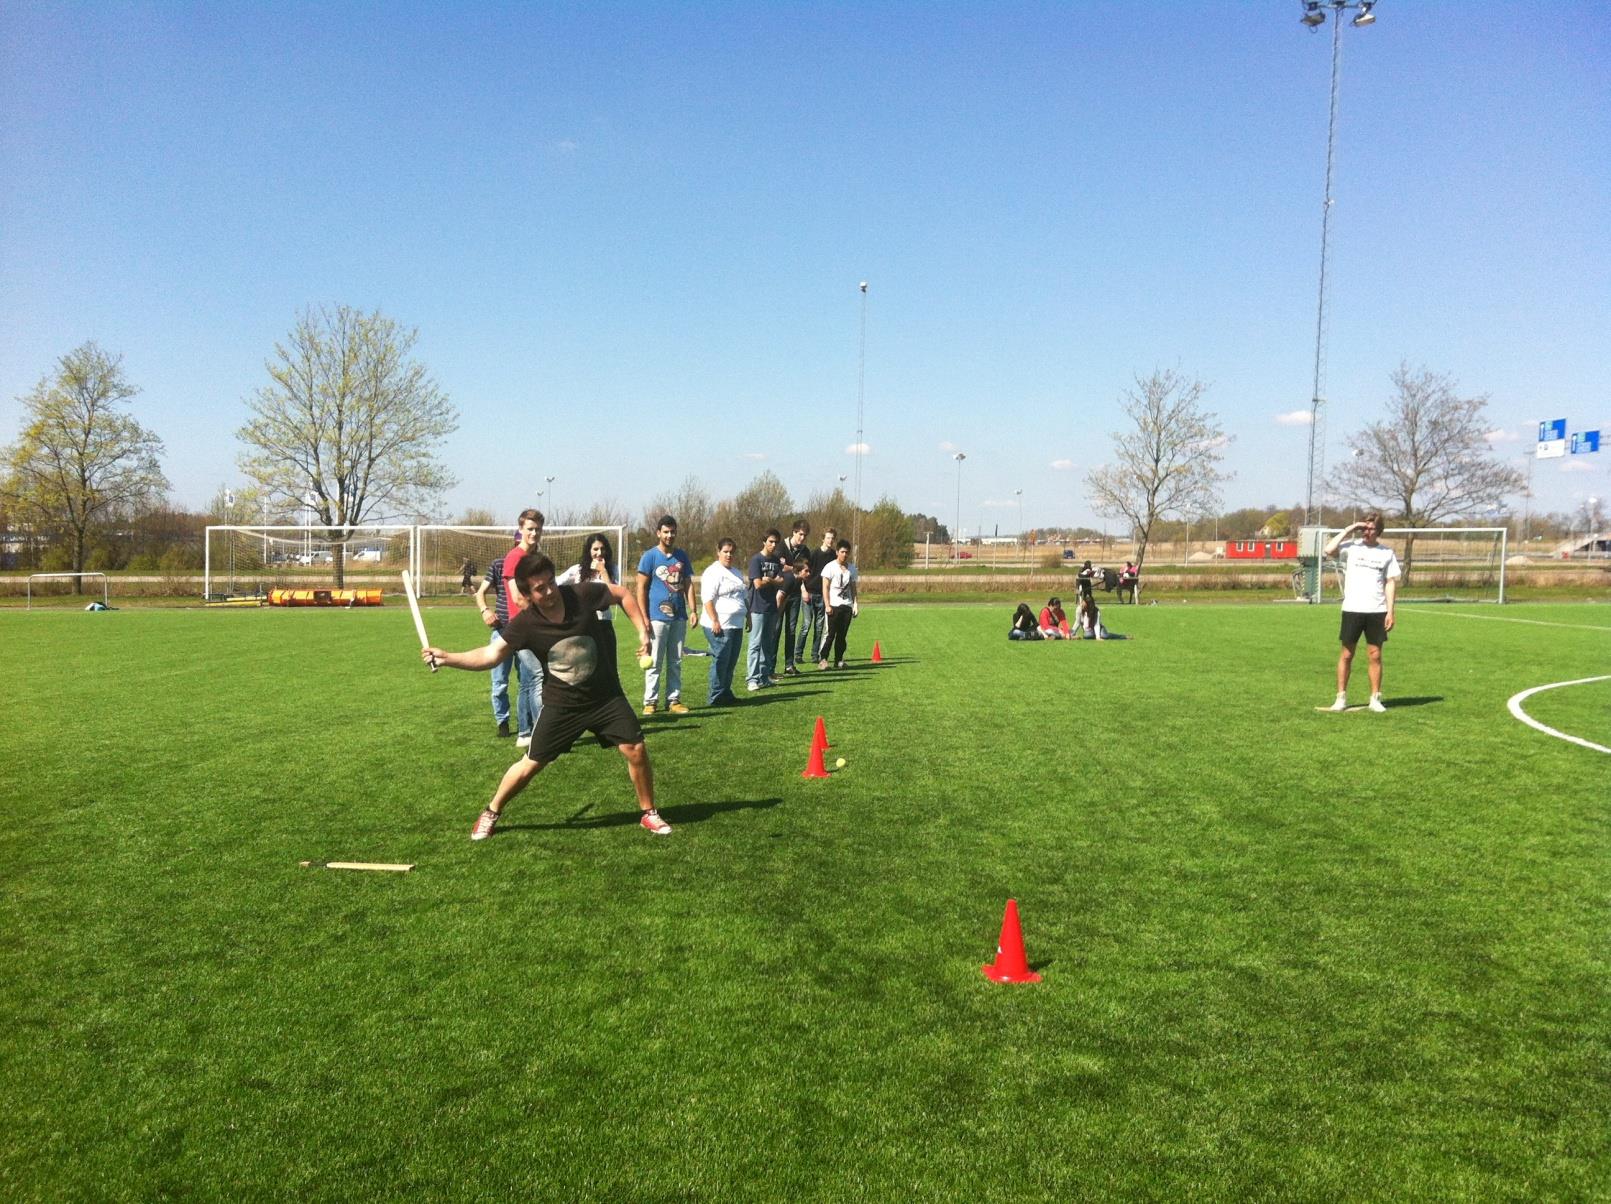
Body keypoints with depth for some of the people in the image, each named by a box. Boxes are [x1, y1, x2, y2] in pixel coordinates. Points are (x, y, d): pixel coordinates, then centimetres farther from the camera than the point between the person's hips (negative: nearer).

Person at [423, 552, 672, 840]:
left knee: (635, 750, -6)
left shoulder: (582, 594, -18)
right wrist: (447, 658, -31)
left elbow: (622, 594, -2)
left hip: (606, 696, 1)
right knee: (531, 765, 4)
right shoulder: (525, 624, -19)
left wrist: (643, 632, -8)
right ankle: (491, 813, 28)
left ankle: (648, 812, 18)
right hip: (561, 705, -1)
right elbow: (490, 655, -18)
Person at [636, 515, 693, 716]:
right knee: (654, 662, -3)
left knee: (676, 662, 9)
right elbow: (641, 588, -5)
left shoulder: (682, 556, 11)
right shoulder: (649, 556, -3)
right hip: (657, 617, -4)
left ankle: (674, 700, 15)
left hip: (679, 617, 5)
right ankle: (650, 701, 3)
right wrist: (643, 617, -11)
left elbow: (688, 585, 14)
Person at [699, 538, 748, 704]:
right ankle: (717, 697, -3)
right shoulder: (713, 572, -8)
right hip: (720, 626, -9)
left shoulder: (736, 572, 19)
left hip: (736, 625, 9)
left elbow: (743, 597, 28)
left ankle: (726, 692, 19)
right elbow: (707, 599, -16)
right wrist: (714, 621, -22)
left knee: (731, 661, 11)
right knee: (720, 660, -8)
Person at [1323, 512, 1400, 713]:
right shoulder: (1351, 547, 1)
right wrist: (1348, 529, -12)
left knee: (1375, 655, 3)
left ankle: (1375, 698, 10)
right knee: (1346, 654, 2)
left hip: (1377, 611, 1)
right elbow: (1328, 550, -18)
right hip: (1352, 609, -1)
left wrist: (1390, 611, 0)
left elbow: (1391, 582, 7)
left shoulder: (1387, 552, 7)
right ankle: (1341, 697, 8)